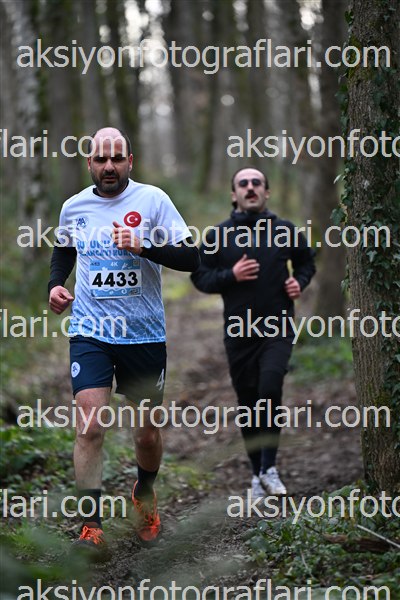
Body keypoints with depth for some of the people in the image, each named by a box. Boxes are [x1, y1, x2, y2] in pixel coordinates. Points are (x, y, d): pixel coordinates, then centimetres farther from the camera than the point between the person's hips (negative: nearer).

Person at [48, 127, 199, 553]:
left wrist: (143, 246, -22)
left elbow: (190, 257, -8)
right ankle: (91, 526, -12)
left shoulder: (153, 200, -4)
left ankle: (144, 493, 42)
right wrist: (55, 283, 7)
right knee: (90, 427, -16)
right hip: (90, 333, 1)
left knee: (147, 431, 11)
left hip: (144, 334, 0)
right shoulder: (74, 207, 5)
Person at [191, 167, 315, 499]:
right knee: (248, 403, 5)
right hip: (239, 331, 1)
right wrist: (231, 275, -10)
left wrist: (299, 282, 3)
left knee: (270, 389, -20)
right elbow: (200, 277, 6)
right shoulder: (218, 235, 4)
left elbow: (307, 261, 23)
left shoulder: (286, 231, 6)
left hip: (278, 328, -1)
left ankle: (269, 468, -9)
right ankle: (258, 474, 18)